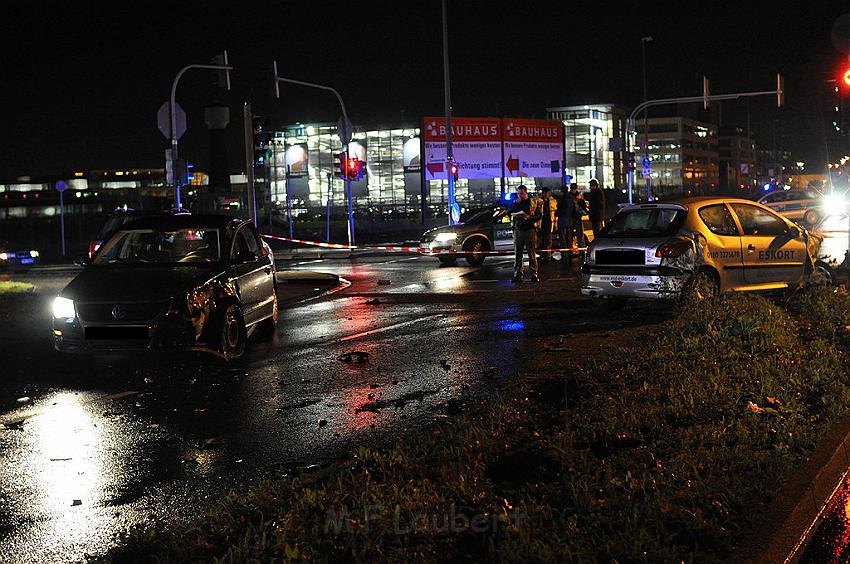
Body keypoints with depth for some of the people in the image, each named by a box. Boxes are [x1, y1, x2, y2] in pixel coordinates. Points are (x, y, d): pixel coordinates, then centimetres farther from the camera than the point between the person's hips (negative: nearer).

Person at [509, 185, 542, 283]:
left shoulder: (534, 202, 5)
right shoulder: (516, 203, 14)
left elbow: (539, 216, 2)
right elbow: (510, 214, 2)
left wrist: (529, 218, -14)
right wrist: (516, 204, -8)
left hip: (530, 230, -3)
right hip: (518, 230, 3)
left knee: (532, 253, -3)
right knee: (517, 253, 0)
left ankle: (534, 275, 0)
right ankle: (517, 275, 3)